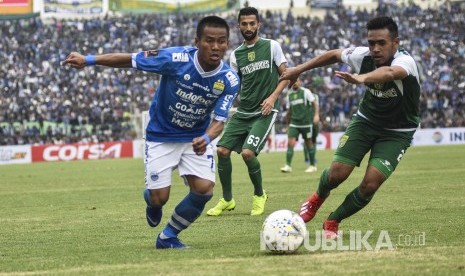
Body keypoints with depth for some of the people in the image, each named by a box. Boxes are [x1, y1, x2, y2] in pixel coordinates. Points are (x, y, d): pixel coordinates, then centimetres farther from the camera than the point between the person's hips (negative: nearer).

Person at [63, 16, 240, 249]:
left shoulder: (229, 80, -19)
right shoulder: (176, 59, -27)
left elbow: (219, 119, -19)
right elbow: (130, 60, -18)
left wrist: (206, 139, -42)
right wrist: (88, 60, -17)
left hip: (196, 138, 2)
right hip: (161, 136, -2)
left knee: (204, 188, -18)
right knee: (160, 198, -6)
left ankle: (168, 237, 7)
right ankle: (151, 198, 36)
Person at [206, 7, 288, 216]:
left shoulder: (272, 46, -2)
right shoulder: (236, 54, 9)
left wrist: (273, 97, -13)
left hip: (264, 113, -5)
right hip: (242, 112, 5)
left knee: (247, 152, -21)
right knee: (222, 150, -6)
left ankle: (259, 195, 5)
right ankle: (227, 200, 13)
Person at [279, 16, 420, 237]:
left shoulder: (405, 61, -31)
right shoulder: (363, 56, -17)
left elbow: (389, 72, -56)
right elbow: (334, 54, 5)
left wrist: (362, 78, -76)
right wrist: (299, 69, 9)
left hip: (397, 132, -3)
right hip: (366, 119, 3)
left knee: (370, 184, -17)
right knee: (337, 174, -9)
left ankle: (332, 222, 10)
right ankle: (319, 197, 29)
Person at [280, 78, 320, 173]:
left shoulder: (306, 92, -1)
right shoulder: (289, 94, 12)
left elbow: (315, 103, -3)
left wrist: (316, 115, -16)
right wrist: (288, 122, 18)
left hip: (306, 122, -3)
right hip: (294, 123, 3)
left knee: (308, 143, 4)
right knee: (290, 143, -10)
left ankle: (312, 166, 15)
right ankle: (288, 166, -11)